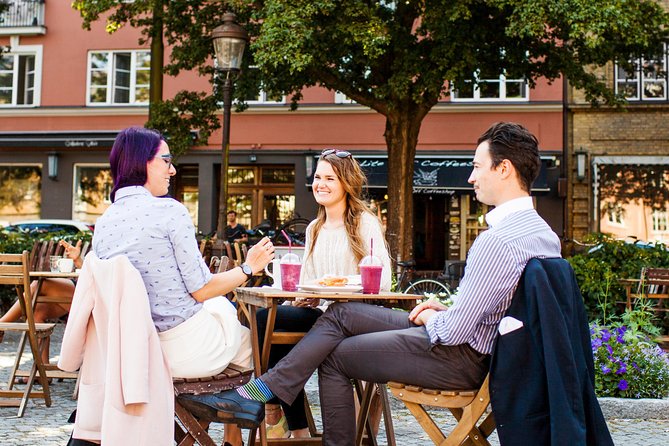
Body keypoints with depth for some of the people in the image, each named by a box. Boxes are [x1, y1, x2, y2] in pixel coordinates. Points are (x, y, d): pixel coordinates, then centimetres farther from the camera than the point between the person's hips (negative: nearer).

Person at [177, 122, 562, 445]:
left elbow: (454, 330, -25)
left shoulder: (498, 241, -27)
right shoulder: (541, 230, 6)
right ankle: (260, 392, 9)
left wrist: (430, 318, -3)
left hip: (462, 357, -10)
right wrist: (446, 310, 10)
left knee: (333, 356, 3)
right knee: (340, 314, 8)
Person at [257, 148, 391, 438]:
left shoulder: (366, 223, 0)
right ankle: (297, 429, -11)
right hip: (318, 312, 7)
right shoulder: (314, 229, 23)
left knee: (266, 318, -23)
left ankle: (273, 408, -6)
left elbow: (382, 279, -11)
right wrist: (302, 297, -3)